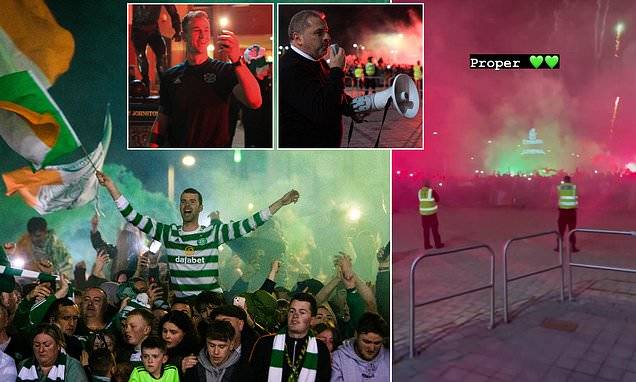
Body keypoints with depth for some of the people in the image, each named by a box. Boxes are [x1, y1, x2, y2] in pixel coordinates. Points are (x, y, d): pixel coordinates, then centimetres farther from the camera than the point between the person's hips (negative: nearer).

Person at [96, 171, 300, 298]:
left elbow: (248, 224, -6)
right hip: (180, 302, 1)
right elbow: (134, 217, 0)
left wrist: (281, 202, -11)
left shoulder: (214, 233, -2)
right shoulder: (168, 233, 2)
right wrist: (111, 187, -7)